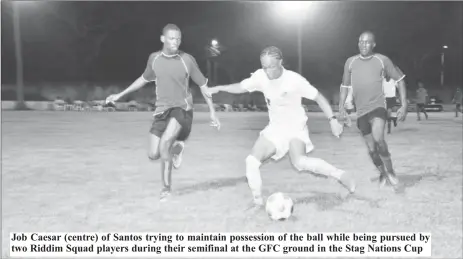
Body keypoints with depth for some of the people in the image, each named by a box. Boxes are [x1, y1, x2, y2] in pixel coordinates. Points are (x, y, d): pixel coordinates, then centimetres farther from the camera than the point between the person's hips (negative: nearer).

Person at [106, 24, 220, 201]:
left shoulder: (187, 60, -8)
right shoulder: (154, 58, 1)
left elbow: (203, 85, 2)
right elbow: (144, 79, 20)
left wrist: (212, 112, 1)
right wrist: (120, 95, 20)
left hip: (182, 108, -4)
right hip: (162, 110, 4)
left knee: (165, 142, -28)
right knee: (153, 155, -2)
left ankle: (166, 188, -8)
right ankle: (176, 147, 33)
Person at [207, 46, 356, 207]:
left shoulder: (294, 79, -21)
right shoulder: (261, 76, -9)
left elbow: (318, 97, -13)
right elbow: (241, 87, 6)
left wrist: (332, 120, -21)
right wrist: (219, 88, -7)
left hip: (296, 127, -5)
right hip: (274, 128, 5)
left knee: (300, 162, -31)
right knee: (252, 160, -12)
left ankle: (339, 174, -16)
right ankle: (257, 200, -4)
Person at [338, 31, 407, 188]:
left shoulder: (382, 60, -3)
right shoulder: (350, 62, 4)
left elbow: (399, 80, 3)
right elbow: (345, 86, 14)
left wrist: (404, 105, -4)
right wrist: (341, 106, 3)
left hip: (378, 106, -3)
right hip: (361, 111, 3)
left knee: (378, 138, -28)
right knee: (371, 148, 8)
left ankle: (390, 171, -7)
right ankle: (382, 173, 33)